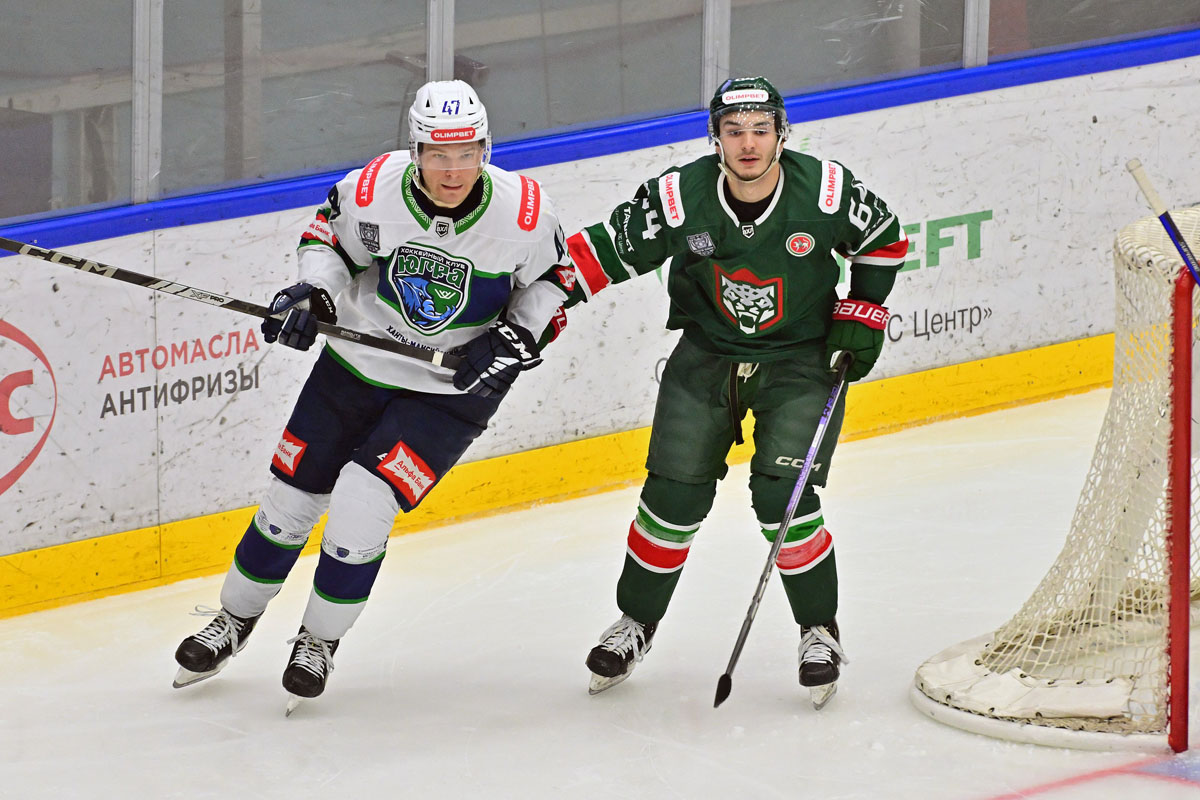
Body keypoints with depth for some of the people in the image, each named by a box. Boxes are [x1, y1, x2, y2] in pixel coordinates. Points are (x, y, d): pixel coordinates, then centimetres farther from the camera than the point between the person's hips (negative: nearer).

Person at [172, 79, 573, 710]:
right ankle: (233, 621, 33)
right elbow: (327, 232, 2)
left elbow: (552, 276, -1)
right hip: (358, 362, 2)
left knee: (363, 502, -17)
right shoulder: (371, 191, -20)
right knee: (292, 495, 8)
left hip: (452, 388, -2)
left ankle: (320, 641, 7)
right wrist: (313, 290, -15)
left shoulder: (524, 214, -21)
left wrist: (518, 335, -15)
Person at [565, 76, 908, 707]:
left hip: (801, 358, -1)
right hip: (706, 355, 1)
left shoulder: (826, 192, -20)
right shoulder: (680, 199, -21)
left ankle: (819, 631, 7)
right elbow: (609, 248, -7)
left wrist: (861, 318, -4)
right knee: (675, 494, -2)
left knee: (782, 498, -15)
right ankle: (636, 621, 21)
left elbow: (884, 239, 0)